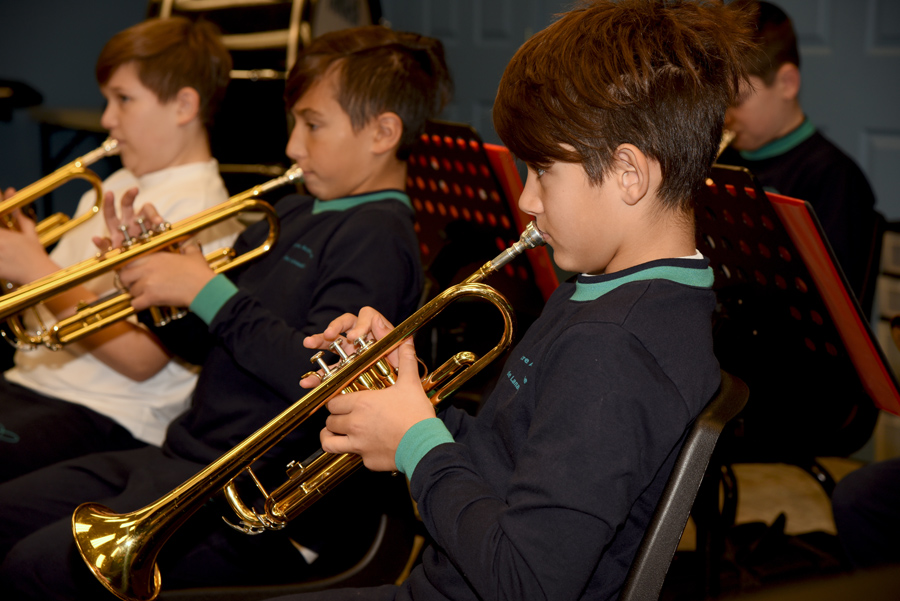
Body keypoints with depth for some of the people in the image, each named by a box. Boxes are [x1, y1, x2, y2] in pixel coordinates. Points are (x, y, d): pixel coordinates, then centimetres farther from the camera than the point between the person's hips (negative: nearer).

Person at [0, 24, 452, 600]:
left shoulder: (378, 235, -12)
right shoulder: (292, 216, 18)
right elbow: (207, 342, 23)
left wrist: (207, 290, -19)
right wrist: (153, 277, 3)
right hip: (187, 454, 10)